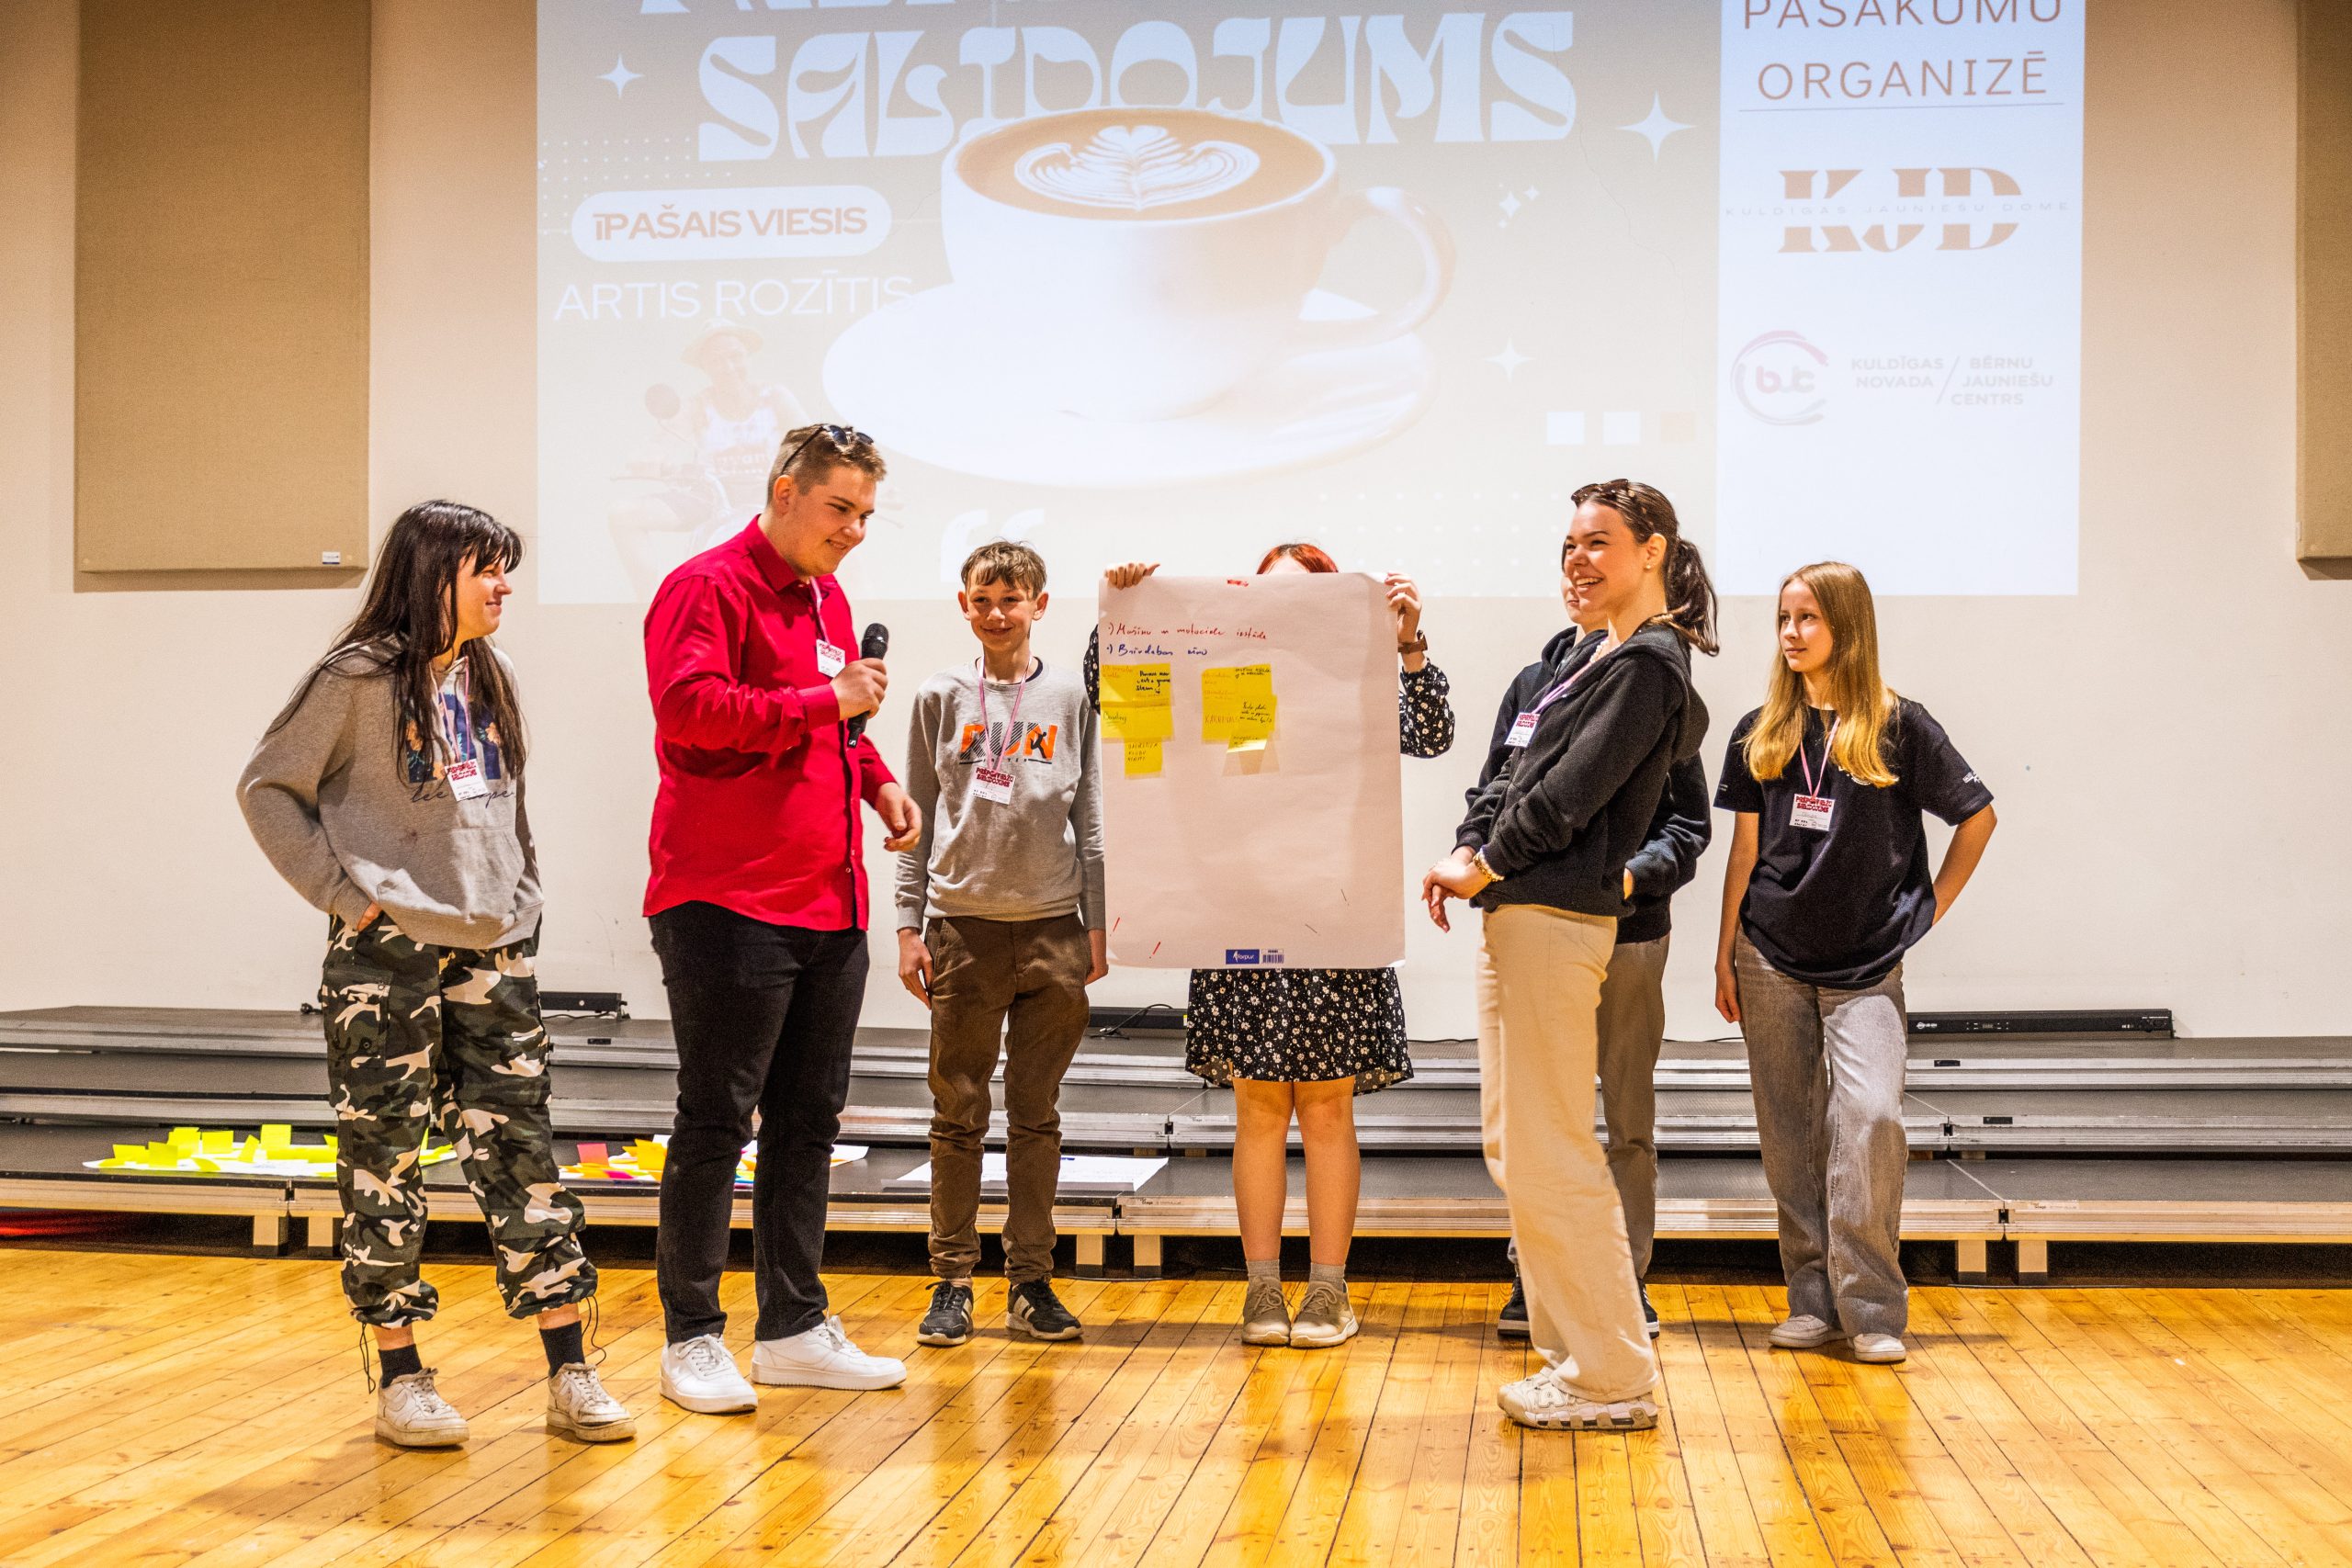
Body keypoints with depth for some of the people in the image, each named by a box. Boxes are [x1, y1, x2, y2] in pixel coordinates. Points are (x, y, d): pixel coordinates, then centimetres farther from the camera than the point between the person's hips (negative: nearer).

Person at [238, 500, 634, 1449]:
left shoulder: (489, 680, 13)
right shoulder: (359, 679, -6)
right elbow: (268, 789, -4)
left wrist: (521, 905, 11)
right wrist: (345, 892, -10)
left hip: (491, 952, 5)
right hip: (388, 955, -5)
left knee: (519, 1151, 4)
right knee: (385, 1160, 1)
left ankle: (570, 1377, 6)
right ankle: (402, 1380, 11)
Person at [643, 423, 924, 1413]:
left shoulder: (830, 604, 19)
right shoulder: (708, 587, -7)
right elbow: (688, 707, -22)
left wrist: (877, 782, 13)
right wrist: (825, 702, -19)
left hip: (830, 908, 9)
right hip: (728, 904, -9)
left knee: (808, 1123, 12)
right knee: (715, 1124, -2)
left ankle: (794, 1329, 22)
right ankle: (692, 1340, 6)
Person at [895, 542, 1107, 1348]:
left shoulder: (1070, 697, 6)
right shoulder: (941, 698, 6)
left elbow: (1091, 820, 7)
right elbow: (918, 820, 6)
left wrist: (1097, 926, 2)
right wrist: (909, 926, 1)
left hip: (1053, 929, 0)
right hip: (963, 925, 0)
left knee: (1037, 1114, 6)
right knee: (959, 1113, 3)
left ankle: (1031, 1281, 13)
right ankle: (953, 1280, 11)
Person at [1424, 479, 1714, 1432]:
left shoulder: (1648, 665, -10)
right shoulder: (1592, 661, 20)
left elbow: (1571, 793, -16)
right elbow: (1516, 777, 18)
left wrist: (1481, 867, -7)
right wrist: (1466, 852, 3)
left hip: (1557, 920, -10)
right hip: (1519, 916, 10)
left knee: (1550, 1156, -7)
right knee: (1513, 1147, 14)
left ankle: (1613, 1380, 0)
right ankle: (1576, 1350, 22)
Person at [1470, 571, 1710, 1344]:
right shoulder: (1529, 686, 12)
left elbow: (1690, 823, 0)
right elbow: (1487, 795, 13)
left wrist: (1635, 874, -17)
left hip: (1628, 928, -2)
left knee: (1629, 1118, 7)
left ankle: (1628, 1278, 16)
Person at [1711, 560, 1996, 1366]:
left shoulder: (1899, 727, -2)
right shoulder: (1761, 732, 7)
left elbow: (1977, 815, 6)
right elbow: (1745, 849, 9)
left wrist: (1931, 905, 2)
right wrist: (1725, 954, 7)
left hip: (1866, 964, -3)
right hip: (1772, 959, 3)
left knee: (1871, 1116, -15)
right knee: (1790, 1133, 5)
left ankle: (1872, 1307, -7)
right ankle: (1813, 1299, 13)